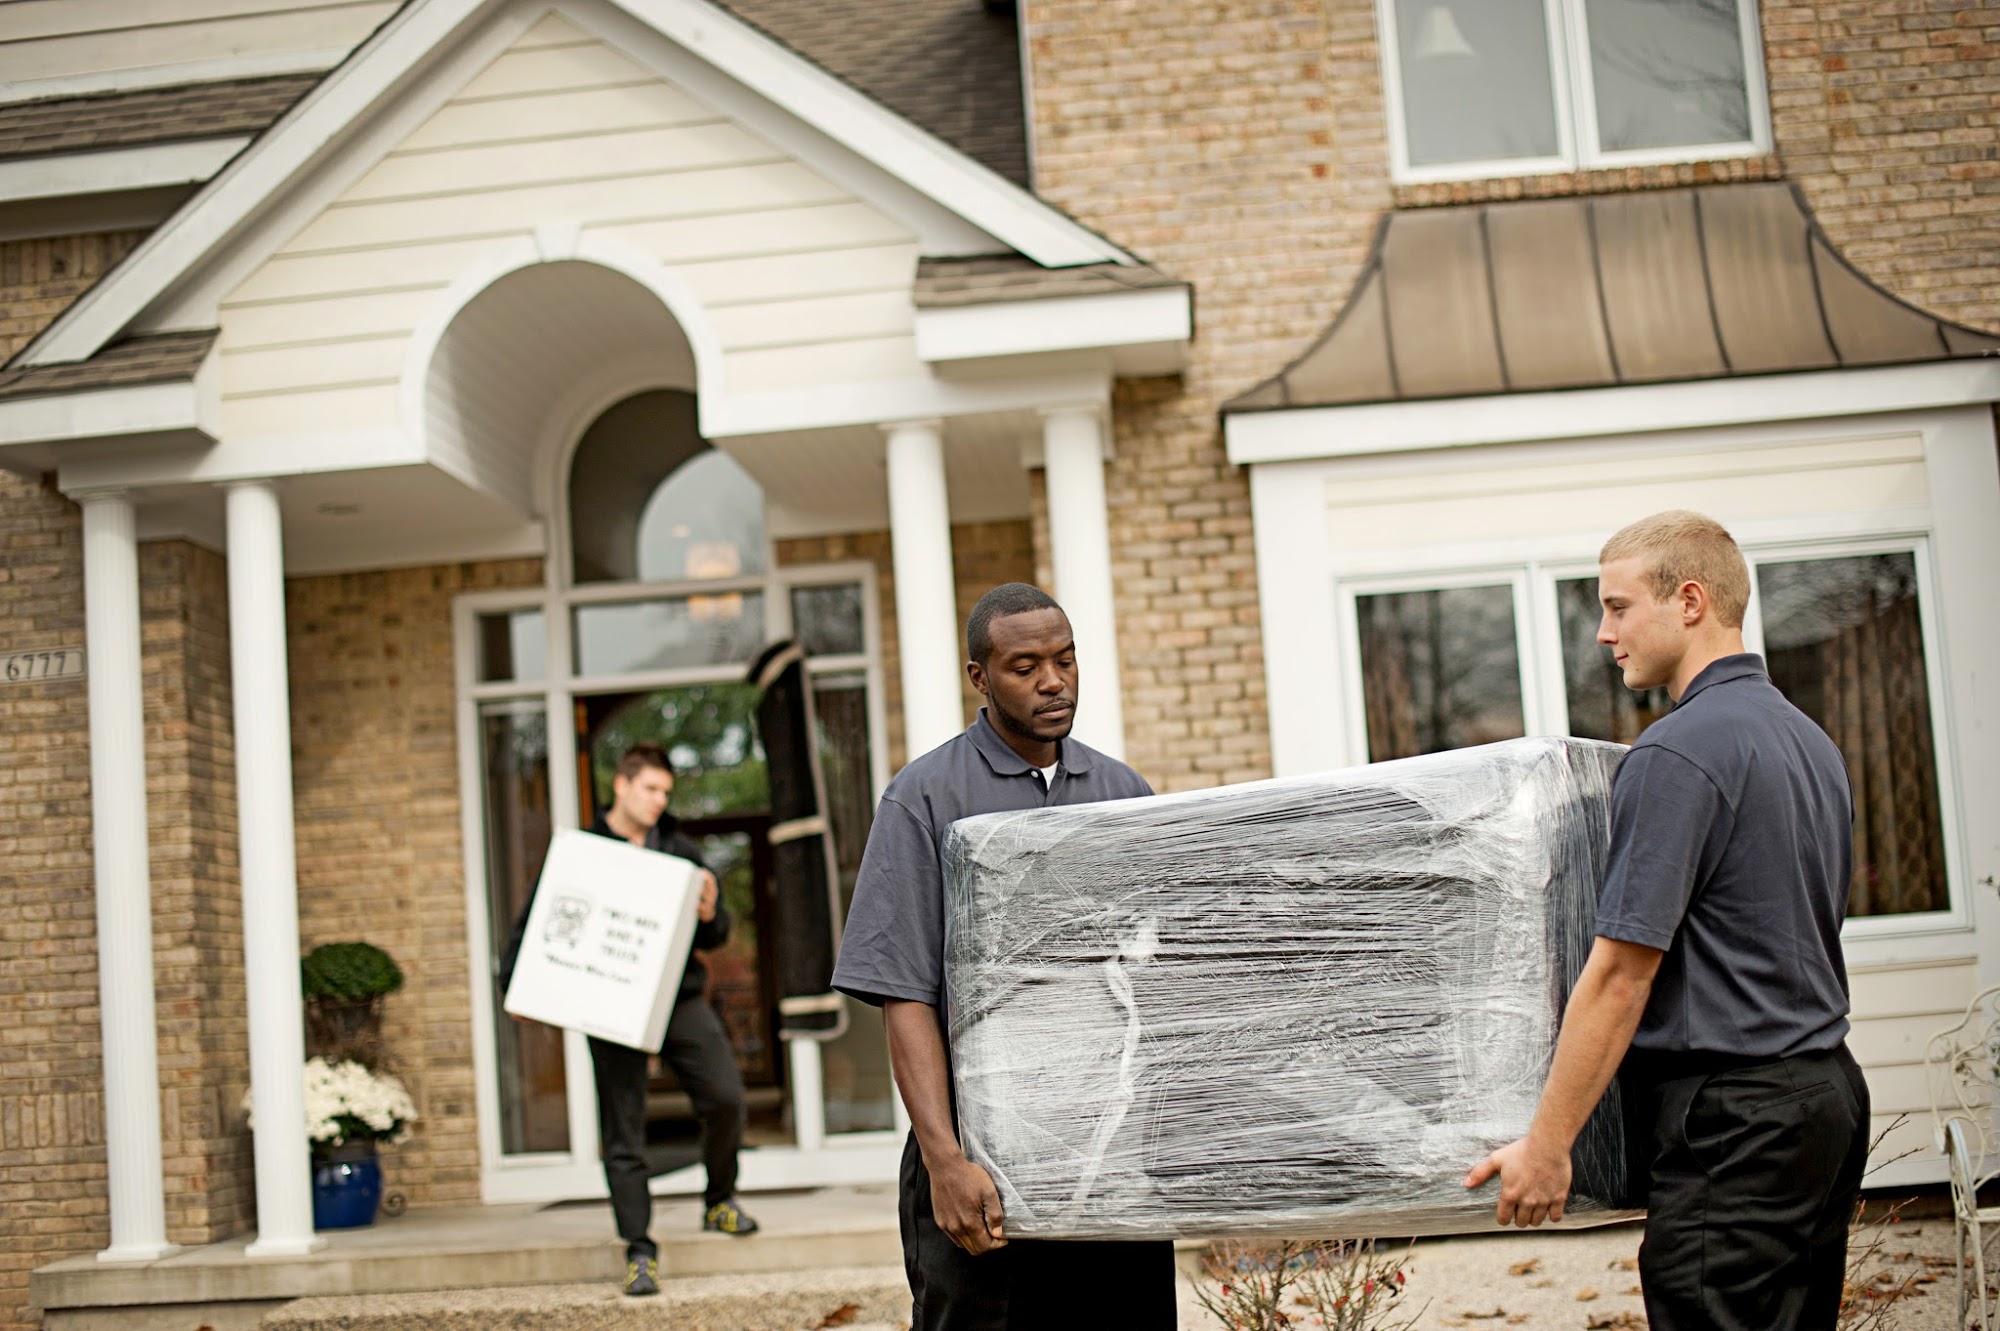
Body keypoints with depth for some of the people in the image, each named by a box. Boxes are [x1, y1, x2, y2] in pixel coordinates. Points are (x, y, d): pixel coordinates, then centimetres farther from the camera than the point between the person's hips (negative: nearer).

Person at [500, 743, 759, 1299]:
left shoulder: (681, 851, 12)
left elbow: (716, 936, 13)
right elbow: (534, 920, 6)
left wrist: (710, 915, -10)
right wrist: (515, 982, -7)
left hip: (680, 995, 2)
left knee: (725, 1096, -12)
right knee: (622, 1133, -2)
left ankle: (720, 1200, 14)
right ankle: (640, 1252, 5)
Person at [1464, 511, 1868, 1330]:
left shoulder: (1678, 753, -15)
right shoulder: (1811, 741, 14)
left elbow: (1621, 972, -17)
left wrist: (1546, 1143, -13)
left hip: (1730, 1113, -10)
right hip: (1828, 1087, 10)